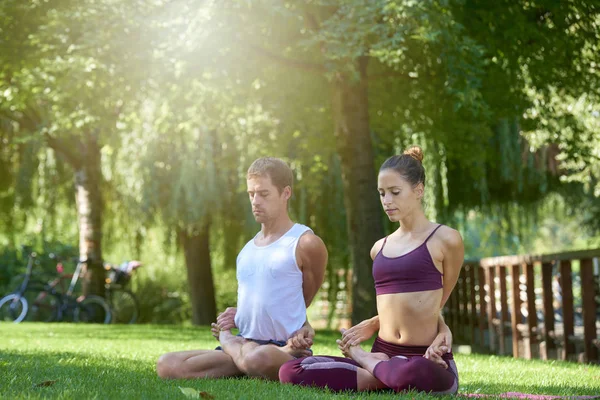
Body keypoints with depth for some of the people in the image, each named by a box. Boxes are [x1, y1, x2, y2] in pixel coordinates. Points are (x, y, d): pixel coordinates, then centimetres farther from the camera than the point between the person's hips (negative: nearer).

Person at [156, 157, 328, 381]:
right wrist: (237, 314, 7)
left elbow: (302, 301, 9)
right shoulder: (249, 247, 17)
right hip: (246, 345, 5)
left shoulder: (305, 244, -4)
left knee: (260, 359, -43)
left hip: (284, 348, -5)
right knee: (167, 366, -12)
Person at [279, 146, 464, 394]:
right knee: (291, 372, -17)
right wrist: (372, 324, 10)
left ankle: (366, 362, -10)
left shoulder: (446, 240, -1)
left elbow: (432, 306, 11)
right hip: (383, 354, 4)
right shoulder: (379, 248, 16)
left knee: (416, 374, -45)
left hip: (426, 360, -4)